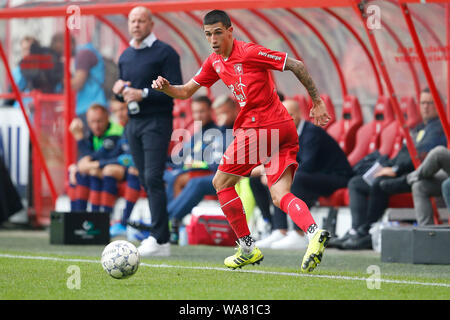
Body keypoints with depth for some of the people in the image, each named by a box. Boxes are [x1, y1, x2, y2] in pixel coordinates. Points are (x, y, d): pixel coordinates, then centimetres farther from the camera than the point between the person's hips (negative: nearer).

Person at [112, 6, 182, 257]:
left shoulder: (164, 52, -6)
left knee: (153, 178, -15)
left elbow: (176, 88, -13)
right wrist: (119, 90, 2)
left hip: (156, 121, -7)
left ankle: (160, 239, -17)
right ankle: (159, 237, 10)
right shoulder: (126, 56, 16)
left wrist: (144, 94, -19)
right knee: (146, 180, 6)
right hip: (134, 122, 7)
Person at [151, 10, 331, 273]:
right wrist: (165, 86, 0)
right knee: (280, 195, -1)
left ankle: (248, 248, 8)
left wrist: (317, 101, -4)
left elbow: (297, 65, -7)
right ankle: (315, 233, -24)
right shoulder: (215, 63, 16)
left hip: (259, 129, -8)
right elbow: (186, 91, 22)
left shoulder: (249, 53, -10)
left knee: (221, 182, 5)